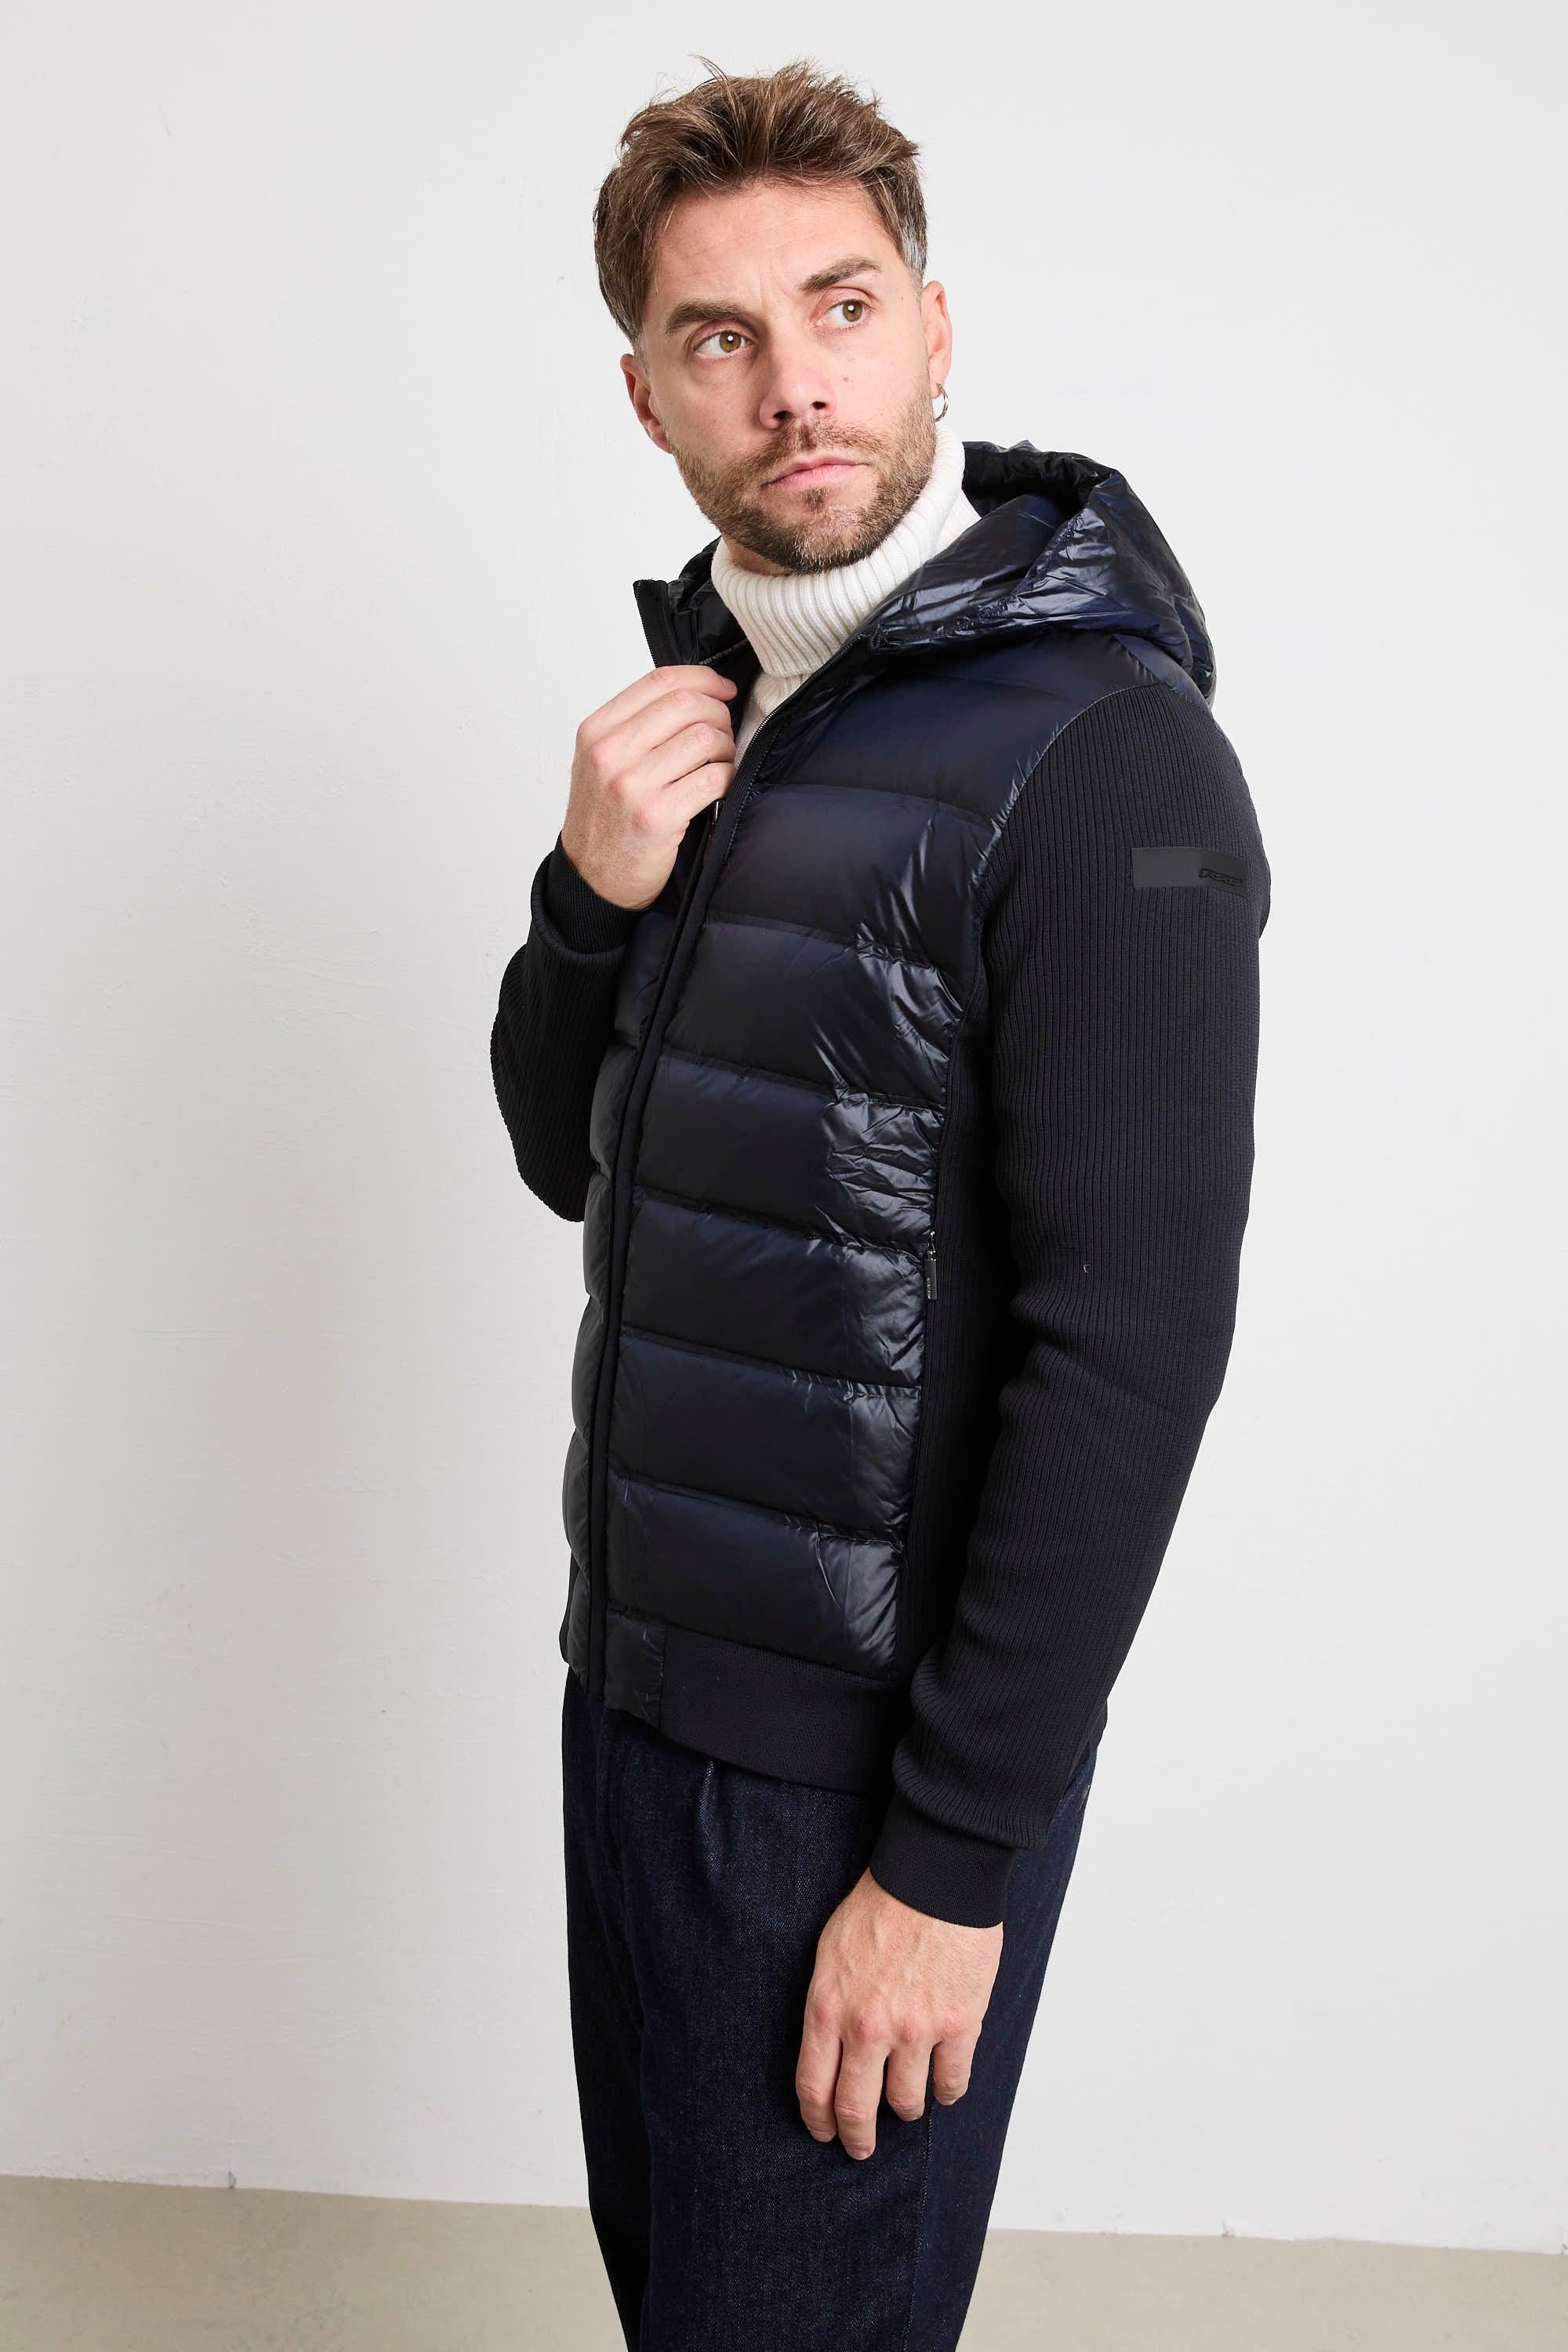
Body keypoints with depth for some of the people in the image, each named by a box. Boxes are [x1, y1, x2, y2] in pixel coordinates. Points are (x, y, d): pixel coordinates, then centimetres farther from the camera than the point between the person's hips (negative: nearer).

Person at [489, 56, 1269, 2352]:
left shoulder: (1099, 757, -19)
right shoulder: (707, 697, 7)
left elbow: (1134, 1343, -22)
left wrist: (956, 1859, -19)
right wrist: (594, 896, -10)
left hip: (874, 1745, -7)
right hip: (639, 1663, 8)